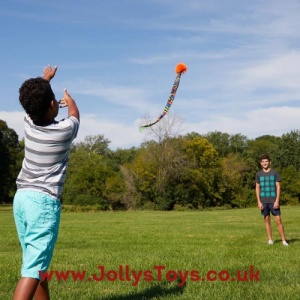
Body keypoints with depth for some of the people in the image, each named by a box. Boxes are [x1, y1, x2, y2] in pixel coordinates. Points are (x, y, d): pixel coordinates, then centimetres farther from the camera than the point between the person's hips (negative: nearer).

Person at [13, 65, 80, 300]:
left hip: (21, 197, 7)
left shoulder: (29, 122, 3)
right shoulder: (65, 130, -9)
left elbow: (35, 101, 27)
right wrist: (69, 99, 39)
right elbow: (75, 115, 16)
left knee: (36, 262, 14)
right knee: (33, 268, -12)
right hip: (44, 201, -7)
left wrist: (45, 79, 47)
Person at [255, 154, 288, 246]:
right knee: (267, 220, 6)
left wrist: (277, 201, -9)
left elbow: (278, 187, -1)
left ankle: (283, 240, -1)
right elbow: (257, 188, 8)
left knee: (278, 220, -6)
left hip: (273, 201, -2)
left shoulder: (275, 173, 1)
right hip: (263, 201, 2)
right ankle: (270, 240, 13)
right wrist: (259, 202, 0)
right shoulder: (258, 174, 7)